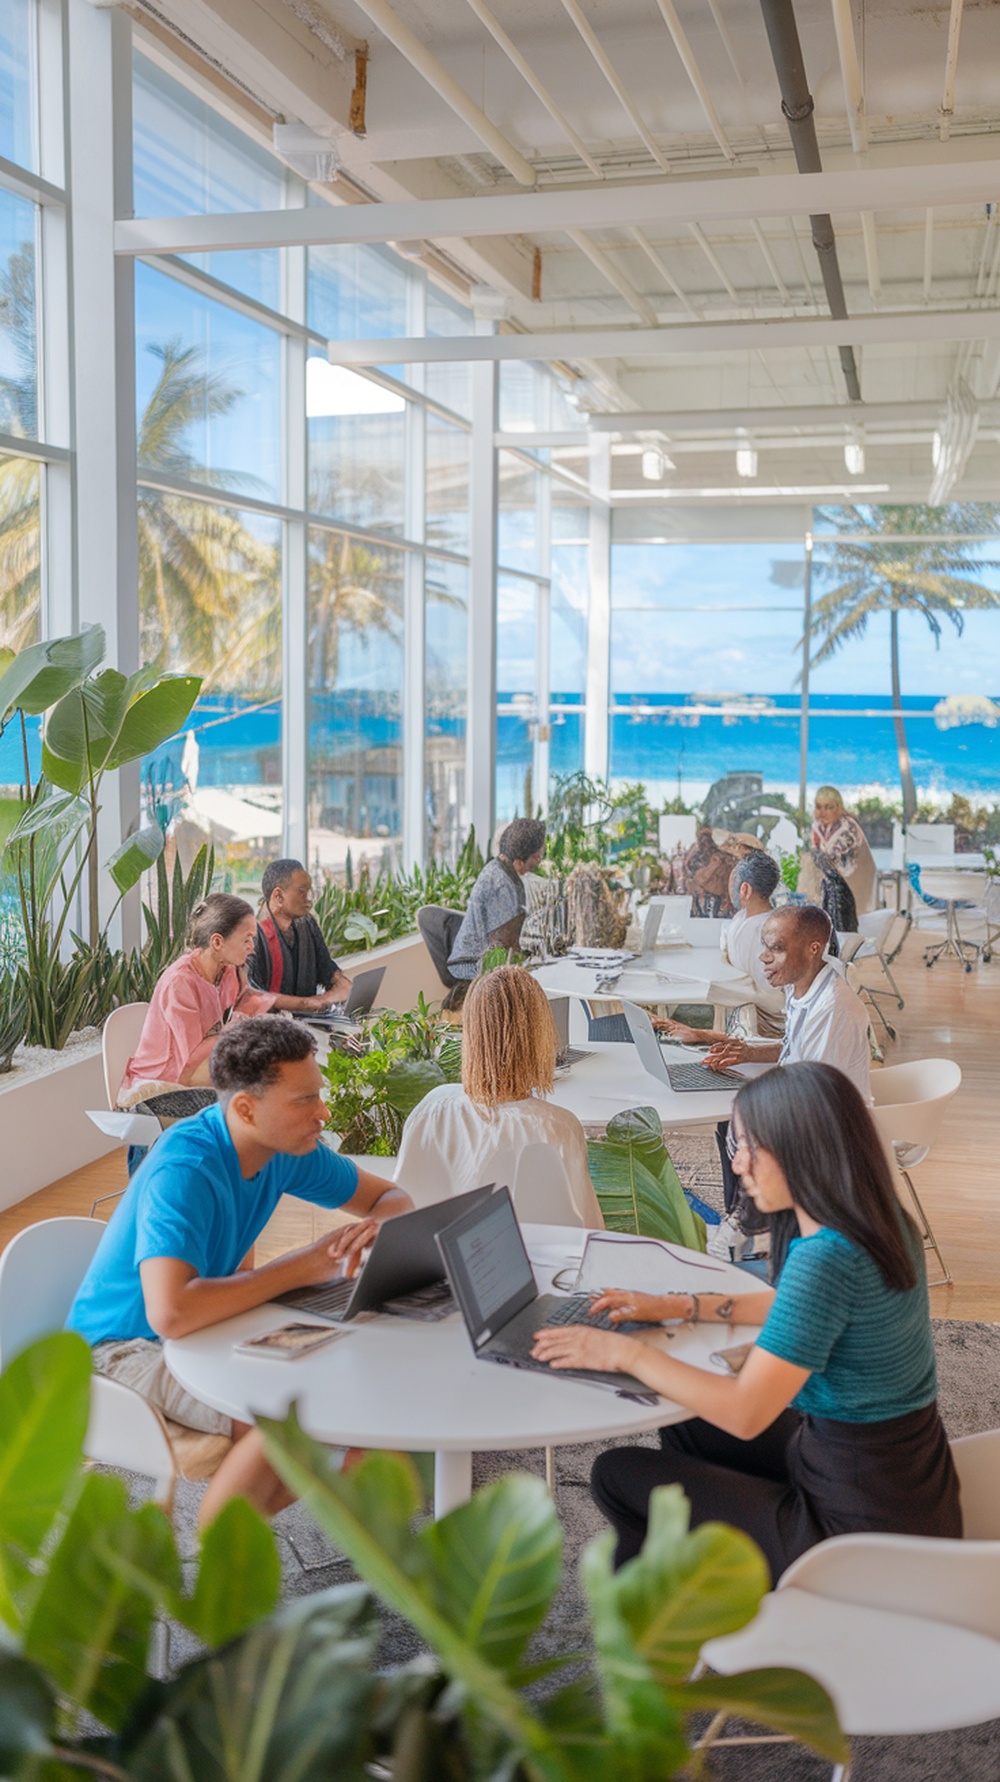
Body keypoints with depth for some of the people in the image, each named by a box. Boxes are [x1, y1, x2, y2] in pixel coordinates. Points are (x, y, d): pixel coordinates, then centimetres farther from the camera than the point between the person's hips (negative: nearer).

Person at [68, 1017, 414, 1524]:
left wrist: (378, 1227, -19)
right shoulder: (183, 1172, -31)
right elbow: (171, 1314, -44)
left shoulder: (288, 1143, -6)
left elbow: (391, 1197, 7)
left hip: (209, 1326, 8)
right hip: (125, 1347, -8)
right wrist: (296, 1267, -32)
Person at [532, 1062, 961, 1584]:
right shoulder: (882, 1219, -1)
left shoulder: (827, 1258, -30)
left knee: (617, 1473, 3)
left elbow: (746, 1412, -29)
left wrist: (627, 1352, -17)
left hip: (863, 1531, -9)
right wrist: (679, 1306, 12)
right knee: (685, 1429, 25)